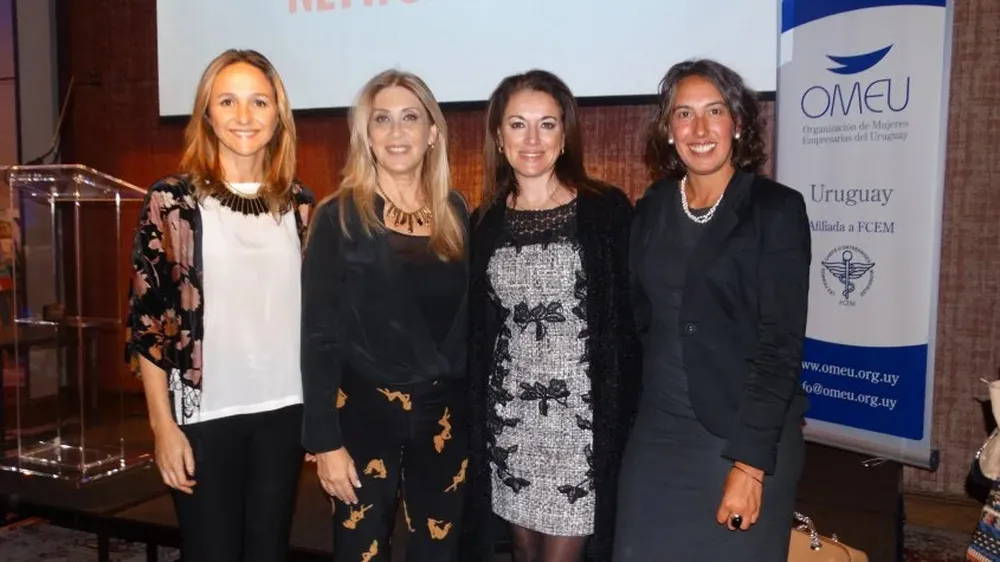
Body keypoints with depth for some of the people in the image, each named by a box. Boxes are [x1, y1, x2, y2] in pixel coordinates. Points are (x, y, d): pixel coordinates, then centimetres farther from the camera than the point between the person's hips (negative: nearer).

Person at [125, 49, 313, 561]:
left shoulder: (298, 203, 4)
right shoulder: (172, 199, -5)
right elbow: (146, 318, -5)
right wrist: (163, 425, -7)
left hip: (284, 408, 3)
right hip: (205, 412, -3)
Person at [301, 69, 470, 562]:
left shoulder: (456, 215, 5)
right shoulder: (339, 218, -6)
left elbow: (470, 318, 9)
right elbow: (319, 335, -8)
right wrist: (325, 440, -12)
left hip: (446, 416, 4)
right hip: (365, 412, -3)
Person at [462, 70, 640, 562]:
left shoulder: (606, 209, -6)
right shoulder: (485, 221, 5)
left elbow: (631, 317, -5)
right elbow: (476, 328, 10)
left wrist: (623, 417, -9)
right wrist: (473, 416, 9)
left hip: (583, 416, -4)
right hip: (507, 416, 4)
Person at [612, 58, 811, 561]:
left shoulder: (776, 208, -8)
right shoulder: (652, 209, 6)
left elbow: (781, 343, -12)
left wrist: (750, 463, -16)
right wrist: (626, 419, 6)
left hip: (745, 437, -4)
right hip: (656, 434, 4)